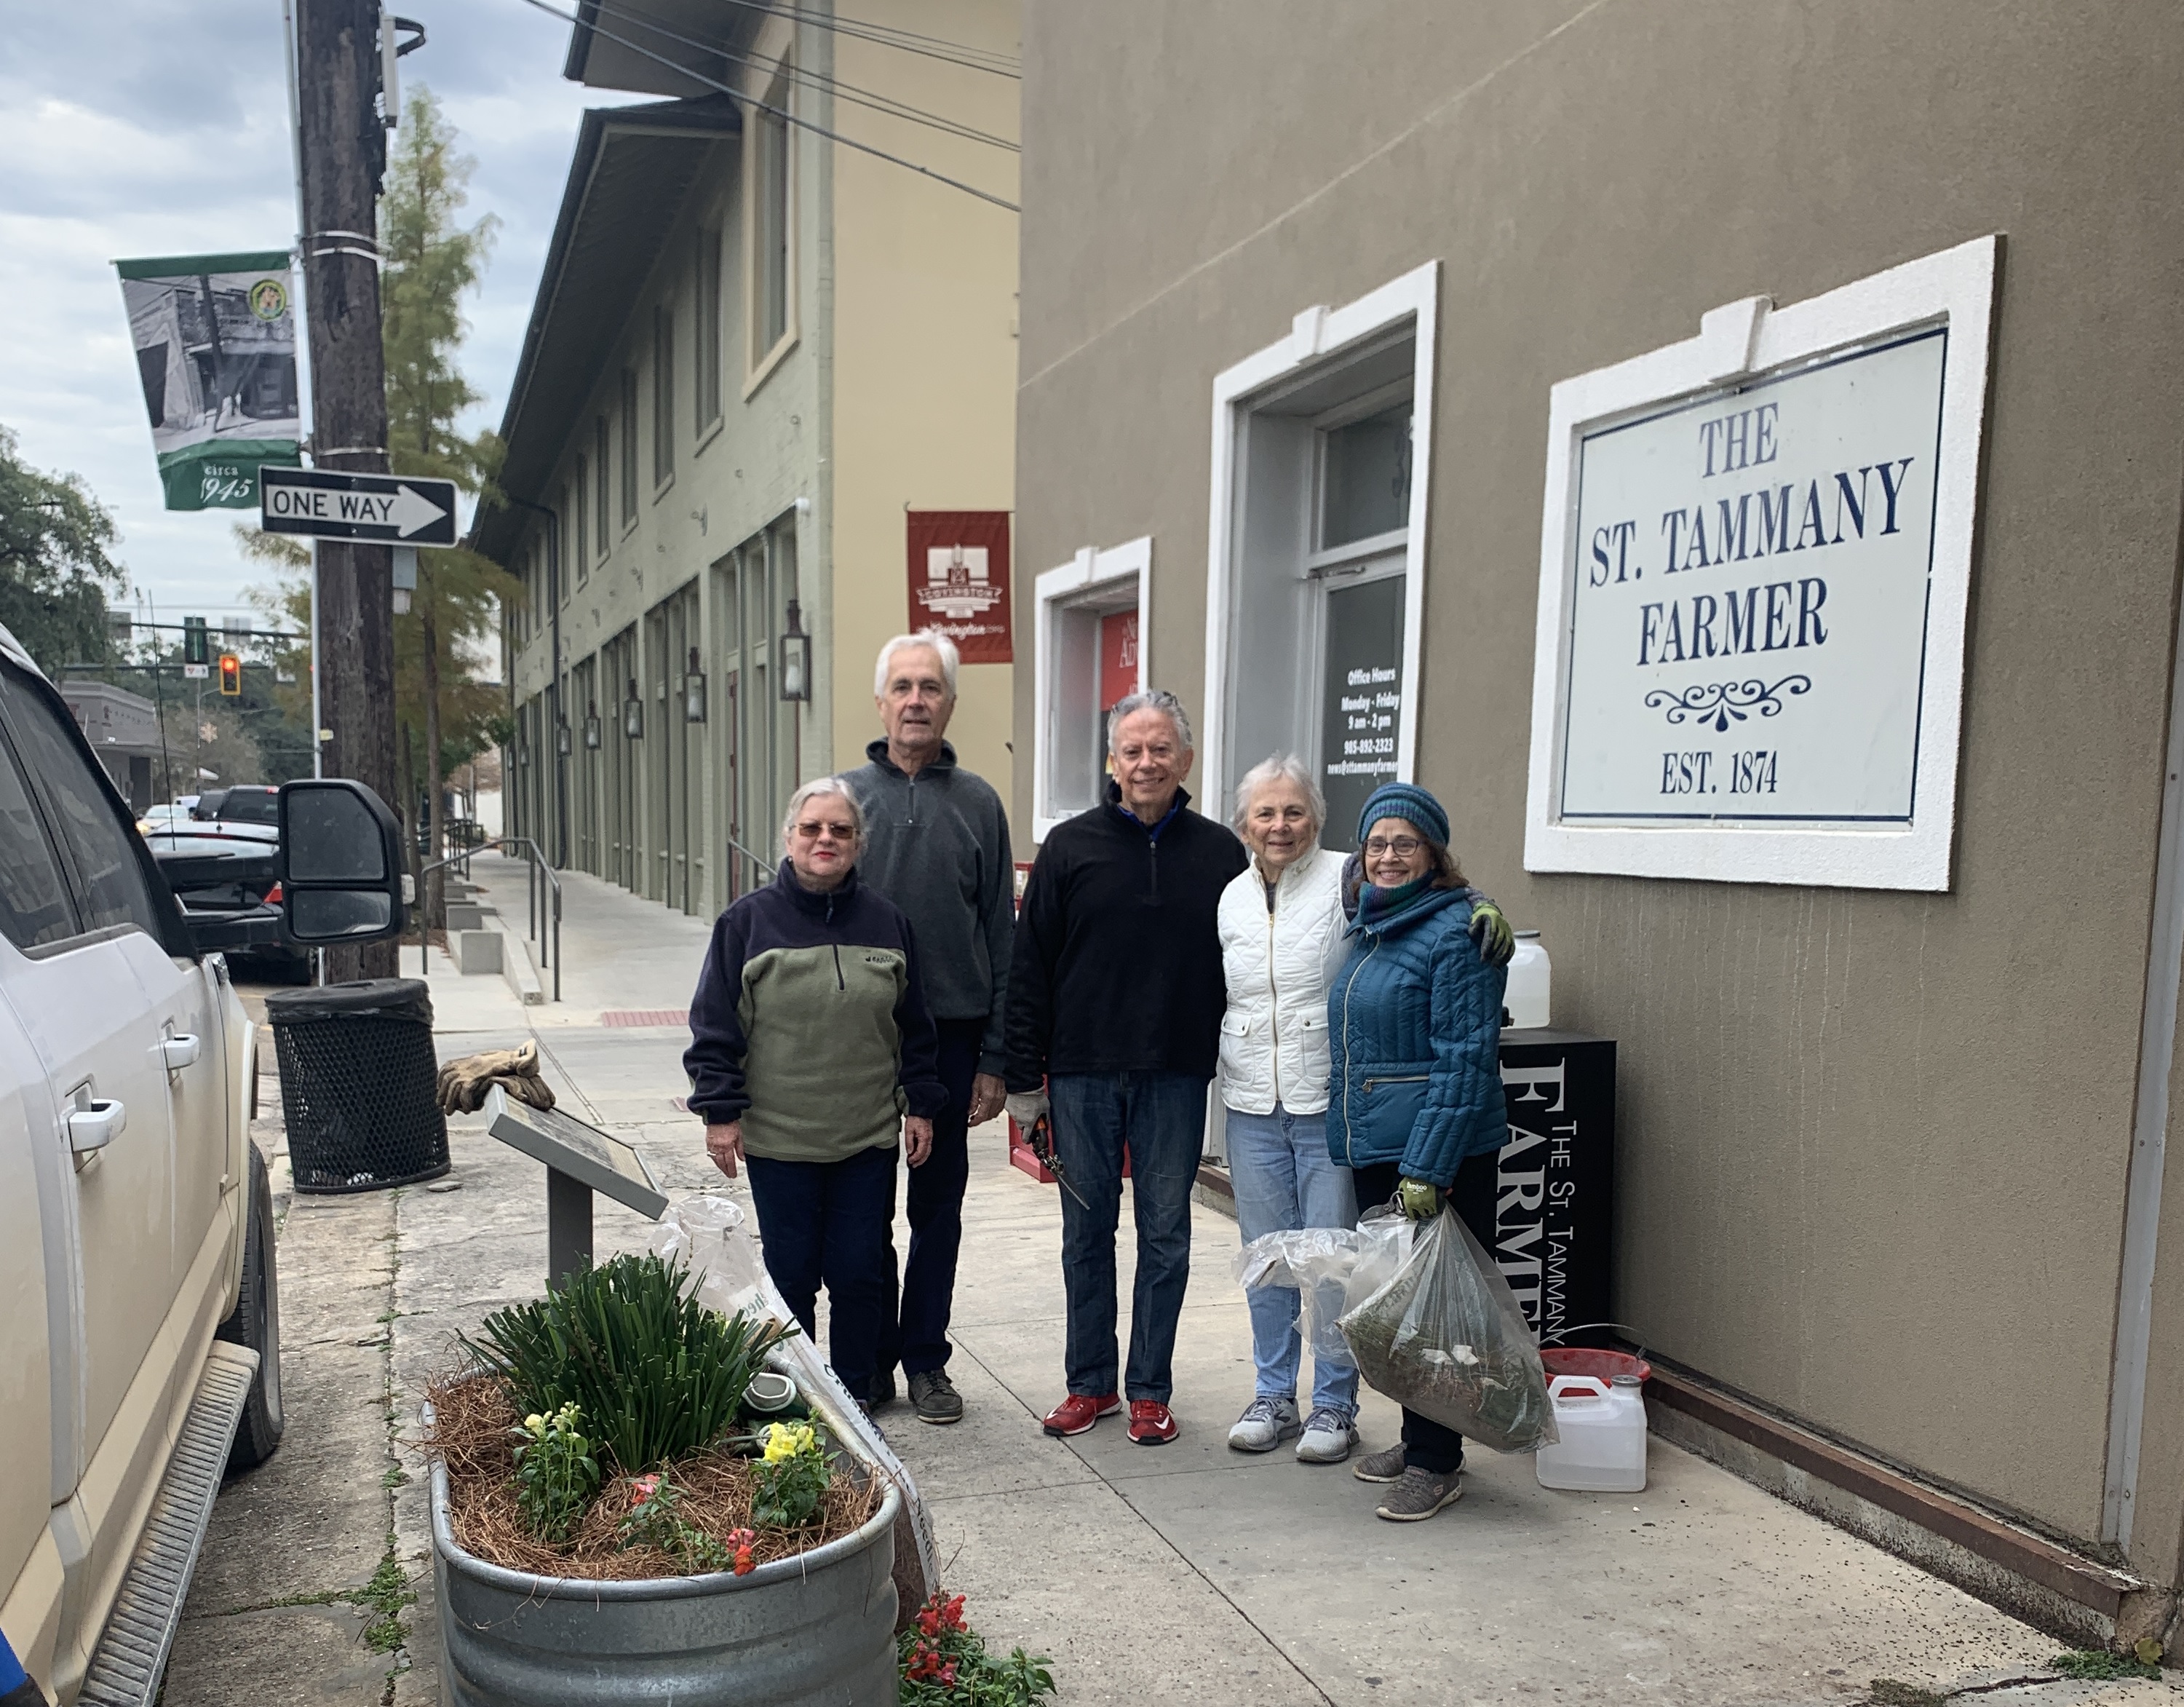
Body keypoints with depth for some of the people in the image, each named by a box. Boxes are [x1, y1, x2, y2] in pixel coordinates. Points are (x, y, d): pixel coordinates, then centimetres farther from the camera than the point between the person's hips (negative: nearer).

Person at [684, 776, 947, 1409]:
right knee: (790, 1274, 8)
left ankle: (855, 1398, 25)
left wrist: (920, 1104, 9)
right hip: (778, 1141, -2)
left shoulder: (886, 921, 5)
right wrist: (720, 1111, -6)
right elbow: (715, 1026, -2)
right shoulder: (747, 921, -4)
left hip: (869, 1140, 2)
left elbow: (914, 1026, 11)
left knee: (860, 1273, 9)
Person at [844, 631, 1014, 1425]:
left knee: (939, 1207, 10)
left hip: (953, 1036, 0)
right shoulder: (844, 795, 4)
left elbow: (1003, 936, 3)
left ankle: (925, 1361, 23)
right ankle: (870, 1360, 23)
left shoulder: (978, 803, 3)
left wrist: (995, 1059, -2)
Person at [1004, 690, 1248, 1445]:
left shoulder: (1220, 852, 3)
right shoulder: (1071, 846, 1)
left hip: (1178, 1079, 0)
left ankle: (1150, 1390, 23)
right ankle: (1090, 1382, 26)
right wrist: (1024, 1077, -2)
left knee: (1165, 1236, 9)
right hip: (1083, 1076, 0)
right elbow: (1029, 968, 1)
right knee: (1087, 1233, 11)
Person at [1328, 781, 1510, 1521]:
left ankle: (1437, 1464, 12)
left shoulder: (1457, 932, -13)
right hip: (1371, 1150, 8)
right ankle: (1416, 1438, 29)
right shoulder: (1369, 927, 13)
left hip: (1437, 1154, -8)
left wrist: (1427, 1166, -21)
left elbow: (1464, 1058, -18)